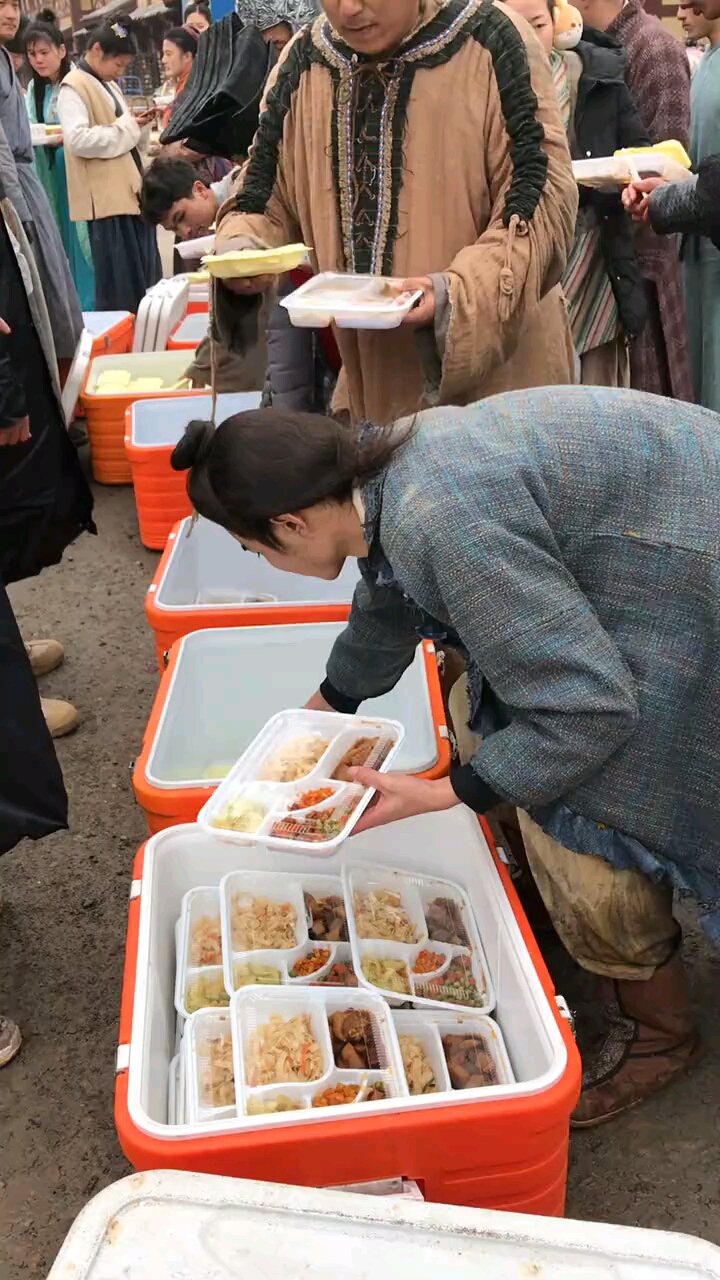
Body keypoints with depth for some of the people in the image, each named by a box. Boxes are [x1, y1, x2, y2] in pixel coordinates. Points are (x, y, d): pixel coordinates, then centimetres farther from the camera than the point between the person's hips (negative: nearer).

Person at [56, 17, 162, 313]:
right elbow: (78, 139, -22)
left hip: (131, 192, 9)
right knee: (119, 281, -7)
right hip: (107, 198, -9)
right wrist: (126, 128, -15)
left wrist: (135, 124, 7)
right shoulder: (73, 88, -9)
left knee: (145, 276, 11)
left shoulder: (108, 86, 19)